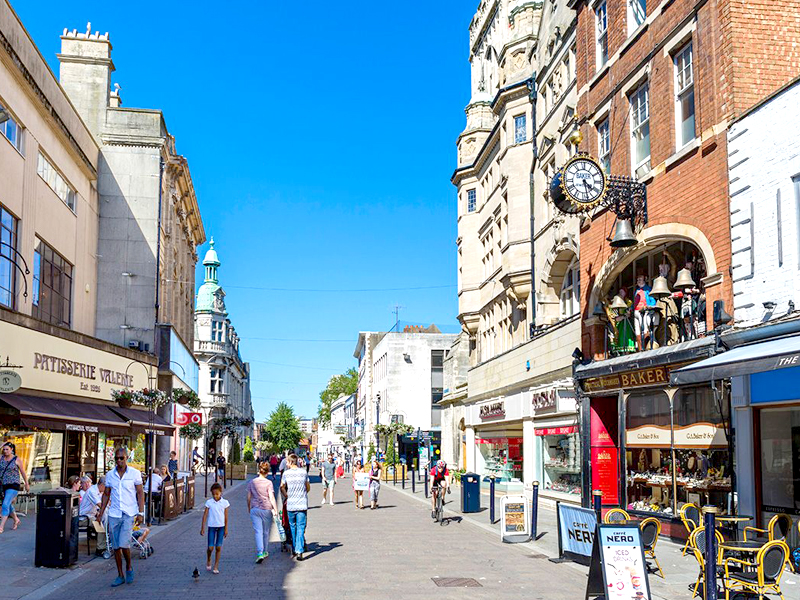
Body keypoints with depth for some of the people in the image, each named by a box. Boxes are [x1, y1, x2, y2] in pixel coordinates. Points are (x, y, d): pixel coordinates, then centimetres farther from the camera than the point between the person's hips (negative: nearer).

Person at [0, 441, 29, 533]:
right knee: (9, 505, 18)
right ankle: (16, 520, 42)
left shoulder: (17, 459, -4)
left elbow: (23, 472, 4)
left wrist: (27, 484, 10)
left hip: (13, 485, -6)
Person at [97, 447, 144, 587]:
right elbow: (106, 495, 14)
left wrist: (140, 513, -7)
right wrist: (101, 512, 8)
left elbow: (140, 494, -1)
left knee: (124, 544, -14)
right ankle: (120, 576, 18)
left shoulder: (135, 474, -3)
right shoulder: (110, 475, 6)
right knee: (116, 546, 6)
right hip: (114, 515, 4)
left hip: (129, 514, -4)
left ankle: (129, 567, 13)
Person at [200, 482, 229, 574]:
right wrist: (202, 528, -3)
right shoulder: (209, 502, -3)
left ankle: (216, 567, 12)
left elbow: (226, 517, 2)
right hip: (212, 526, 0)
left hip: (221, 526, 1)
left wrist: (226, 529, 2)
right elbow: (205, 515, 0)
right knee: (210, 547, -3)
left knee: (218, 547, 2)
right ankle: (208, 561, 27)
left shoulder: (225, 502, -2)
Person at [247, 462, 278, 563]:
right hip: (267, 509, -1)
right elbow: (271, 497, -12)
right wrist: (276, 510, -8)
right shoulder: (268, 483, -7)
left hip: (255, 509, 1)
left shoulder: (252, 482, 2)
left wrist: (249, 508, 21)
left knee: (258, 531, -3)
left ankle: (260, 553, -17)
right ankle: (265, 552, 28)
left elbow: (249, 497, 7)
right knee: (266, 532, 15)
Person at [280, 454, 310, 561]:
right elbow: (308, 488, 11)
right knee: (300, 528, 0)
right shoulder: (304, 472, 3)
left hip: (291, 504, 0)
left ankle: (294, 550, 24)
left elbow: (282, 488, 2)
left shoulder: (286, 473, -3)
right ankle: (299, 551, -11)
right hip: (302, 504, 0)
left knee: (292, 527, 16)